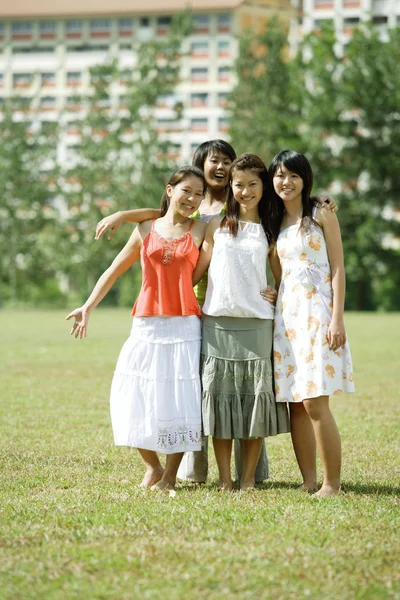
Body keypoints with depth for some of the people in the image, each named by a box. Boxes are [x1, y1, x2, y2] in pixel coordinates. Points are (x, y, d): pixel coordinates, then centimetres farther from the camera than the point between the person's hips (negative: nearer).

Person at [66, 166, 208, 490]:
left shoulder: (201, 230, 5)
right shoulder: (146, 230, 10)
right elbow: (114, 270, 14)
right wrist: (88, 306, 10)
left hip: (185, 327, -2)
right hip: (147, 326, 2)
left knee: (180, 401, -3)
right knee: (139, 400, 1)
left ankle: (170, 474, 11)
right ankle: (152, 467, 21)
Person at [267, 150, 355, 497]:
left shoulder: (322, 215, 1)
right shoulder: (274, 223, 16)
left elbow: (338, 269, -4)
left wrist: (337, 319, -13)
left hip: (317, 311, -5)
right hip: (285, 313, 6)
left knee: (315, 402, -13)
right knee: (295, 403, 3)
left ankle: (332, 484, -8)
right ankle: (309, 482, 8)